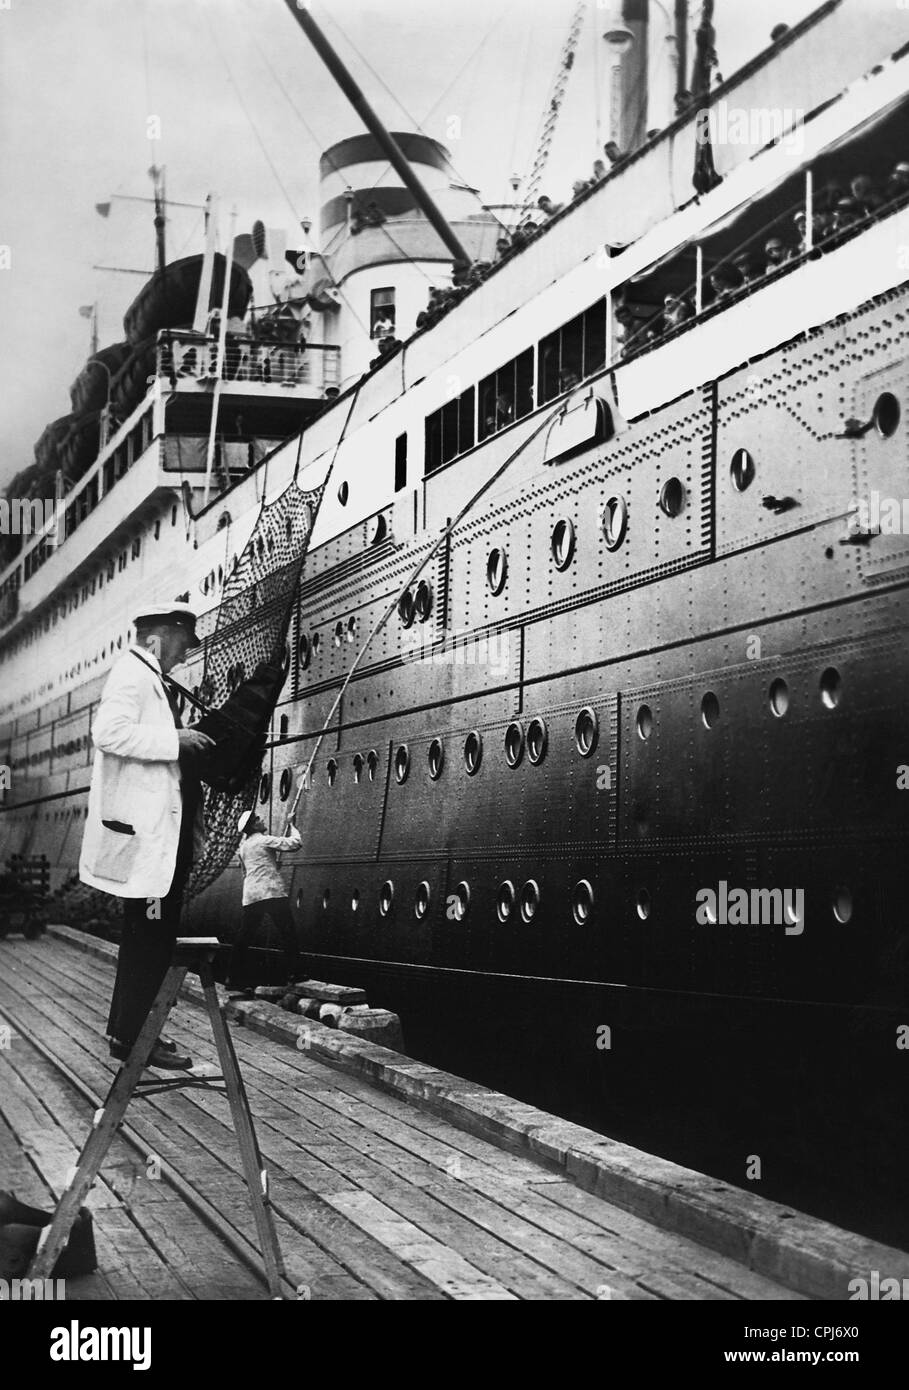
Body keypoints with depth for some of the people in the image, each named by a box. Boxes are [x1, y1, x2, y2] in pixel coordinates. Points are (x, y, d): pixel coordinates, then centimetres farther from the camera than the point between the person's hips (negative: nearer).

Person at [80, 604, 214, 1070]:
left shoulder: (149, 678, 20)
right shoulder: (132, 674, -11)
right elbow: (108, 732, -25)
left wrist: (188, 743, 17)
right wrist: (175, 741, -21)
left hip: (158, 832, 11)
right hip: (144, 832, -11)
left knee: (148, 935, 16)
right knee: (152, 934, -8)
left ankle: (126, 1026, 25)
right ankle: (131, 1037, -3)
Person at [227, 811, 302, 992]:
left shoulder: (243, 846, 17)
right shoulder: (264, 840, -4)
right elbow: (295, 843, -8)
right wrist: (292, 827, 9)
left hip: (251, 896, 7)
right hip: (272, 893, -7)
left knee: (243, 936, 10)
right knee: (288, 934, -3)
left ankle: (234, 978, 9)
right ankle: (292, 975, -9)